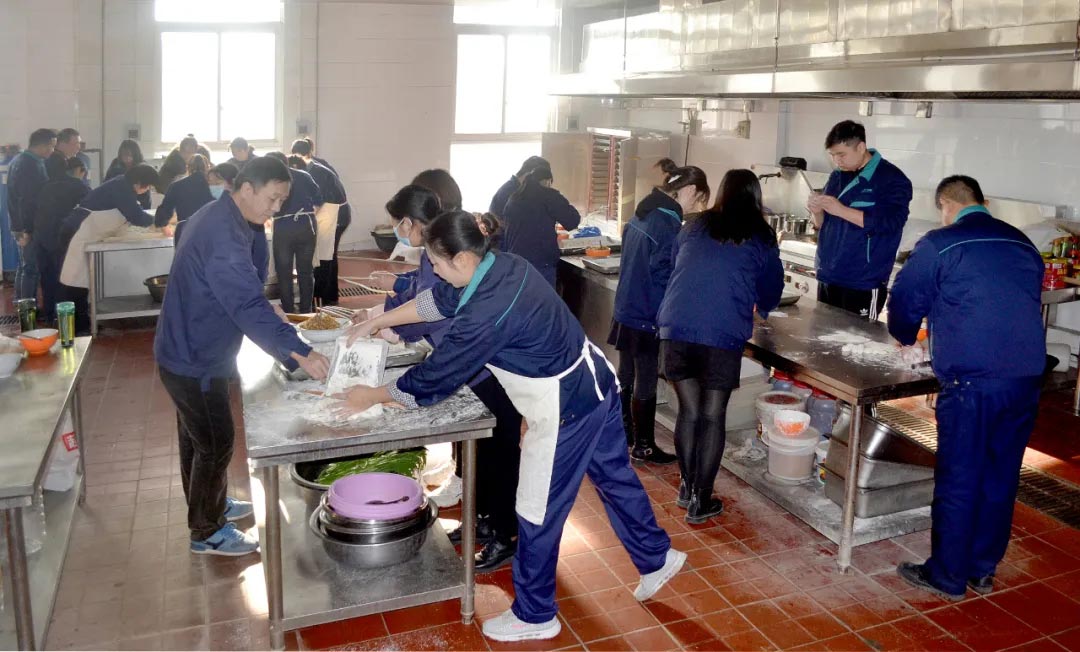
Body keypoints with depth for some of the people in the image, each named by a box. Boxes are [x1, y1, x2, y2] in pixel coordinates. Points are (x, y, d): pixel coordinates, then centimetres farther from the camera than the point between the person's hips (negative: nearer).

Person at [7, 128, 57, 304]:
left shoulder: (18, 160, 14)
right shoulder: (32, 165, -19)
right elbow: (28, 201, -23)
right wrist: (27, 230, -21)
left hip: (19, 224, 10)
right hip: (29, 226, -10)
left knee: (24, 266, 17)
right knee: (31, 268, -5)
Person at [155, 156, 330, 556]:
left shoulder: (216, 216, 5)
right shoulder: (224, 235, -29)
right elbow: (248, 305, -36)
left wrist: (266, 312, 16)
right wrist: (298, 353, -40)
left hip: (186, 351, 10)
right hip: (194, 360, -10)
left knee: (198, 437, 23)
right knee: (215, 443, 4)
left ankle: (211, 506, 42)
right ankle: (207, 533, 20)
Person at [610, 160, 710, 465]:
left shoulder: (643, 213, 7)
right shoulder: (669, 222, -20)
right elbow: (664, 276, -20)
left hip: (626, 310, 9)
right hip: (648, 316, -9)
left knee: (626, 377, 18)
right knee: (646, 382, 4)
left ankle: (624, 436, 32)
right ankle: (643, 446, 16)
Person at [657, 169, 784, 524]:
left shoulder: (693, 228, 15)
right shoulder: (761, 238, 8)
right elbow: (772, 291, 19)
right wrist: (758, 307, 42)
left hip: (675, 329, 3)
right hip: (722, 337, -3)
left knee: (689, 410, 17)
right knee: (713, 416, 8)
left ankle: (687, 486, 28)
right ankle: (700, 500, 14)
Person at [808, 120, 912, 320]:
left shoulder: (892, 179, -7)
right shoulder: (837, 176, 13)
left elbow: (891, 223, -20)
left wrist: (841, 210, -23)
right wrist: (817, 212, -6)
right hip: (828, 278, 7)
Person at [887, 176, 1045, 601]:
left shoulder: (939, 245, -3)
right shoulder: (1023, 244, 13)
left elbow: (903, 303, 5)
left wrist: (907, 337, 26)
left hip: (971, 381, -6)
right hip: (1027, 379, 6)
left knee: (958, 480, 5)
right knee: (1000, 476, 16)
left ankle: (947, 576, 18)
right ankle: (983, 569, 29)